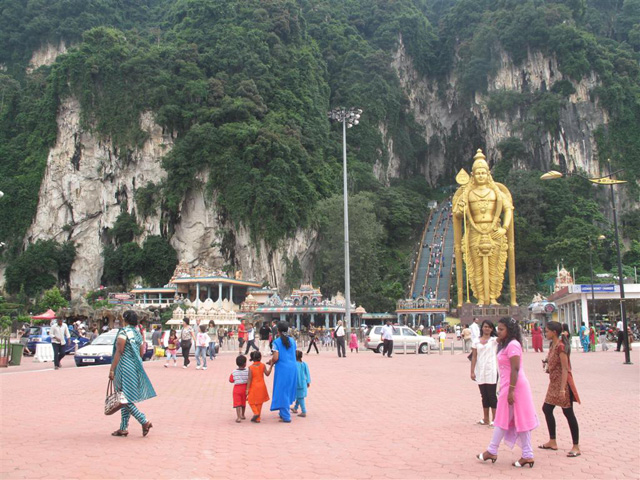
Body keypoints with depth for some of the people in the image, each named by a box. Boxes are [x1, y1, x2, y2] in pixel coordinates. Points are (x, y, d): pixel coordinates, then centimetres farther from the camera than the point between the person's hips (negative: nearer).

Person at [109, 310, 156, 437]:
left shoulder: (123, 332, -11)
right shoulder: (138, 333, 13)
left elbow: (119, 352, -16)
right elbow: (141, 352, 16)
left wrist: (112, 369, -14)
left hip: (125, 368, -8)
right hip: (135, 368, 8)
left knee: (125, 399, -4)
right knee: (126, 399, 12)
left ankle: (144, 421, -12)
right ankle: (123, 428, 14)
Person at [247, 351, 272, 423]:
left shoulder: (251, 367, -12)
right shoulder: (263, 365, -7)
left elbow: (249, 379, -12)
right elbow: (267, 374, -10)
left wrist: (247, 389, -8)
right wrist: (270, 367, 2)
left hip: (254, 387, -3)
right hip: (262, 386, 3)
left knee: (251, 401, 12)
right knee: (259, 403, 13)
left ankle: (256, 413, -11)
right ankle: (258, 418, 15)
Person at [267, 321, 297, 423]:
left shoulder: (276, 342, -9)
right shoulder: (292, 341, 7)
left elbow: (276, 358, -17)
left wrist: (271, 363, 6)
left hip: (282, 369, -5)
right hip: (292, 368, 5)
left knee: (282, 392, 4)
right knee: (288, 390, 19)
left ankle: (286, 417, 5)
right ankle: (283, 413, 31)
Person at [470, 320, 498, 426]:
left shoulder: (494, 340, 0)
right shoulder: (476, 342, 8)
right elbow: (474, 357, 5)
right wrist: (472, 371, -1)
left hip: (491, 371, -3)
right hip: (480, 372, 3)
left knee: (492, 395, -1)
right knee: (484, 396, 10)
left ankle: (494, 419, 6)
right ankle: (486, 419, 17)